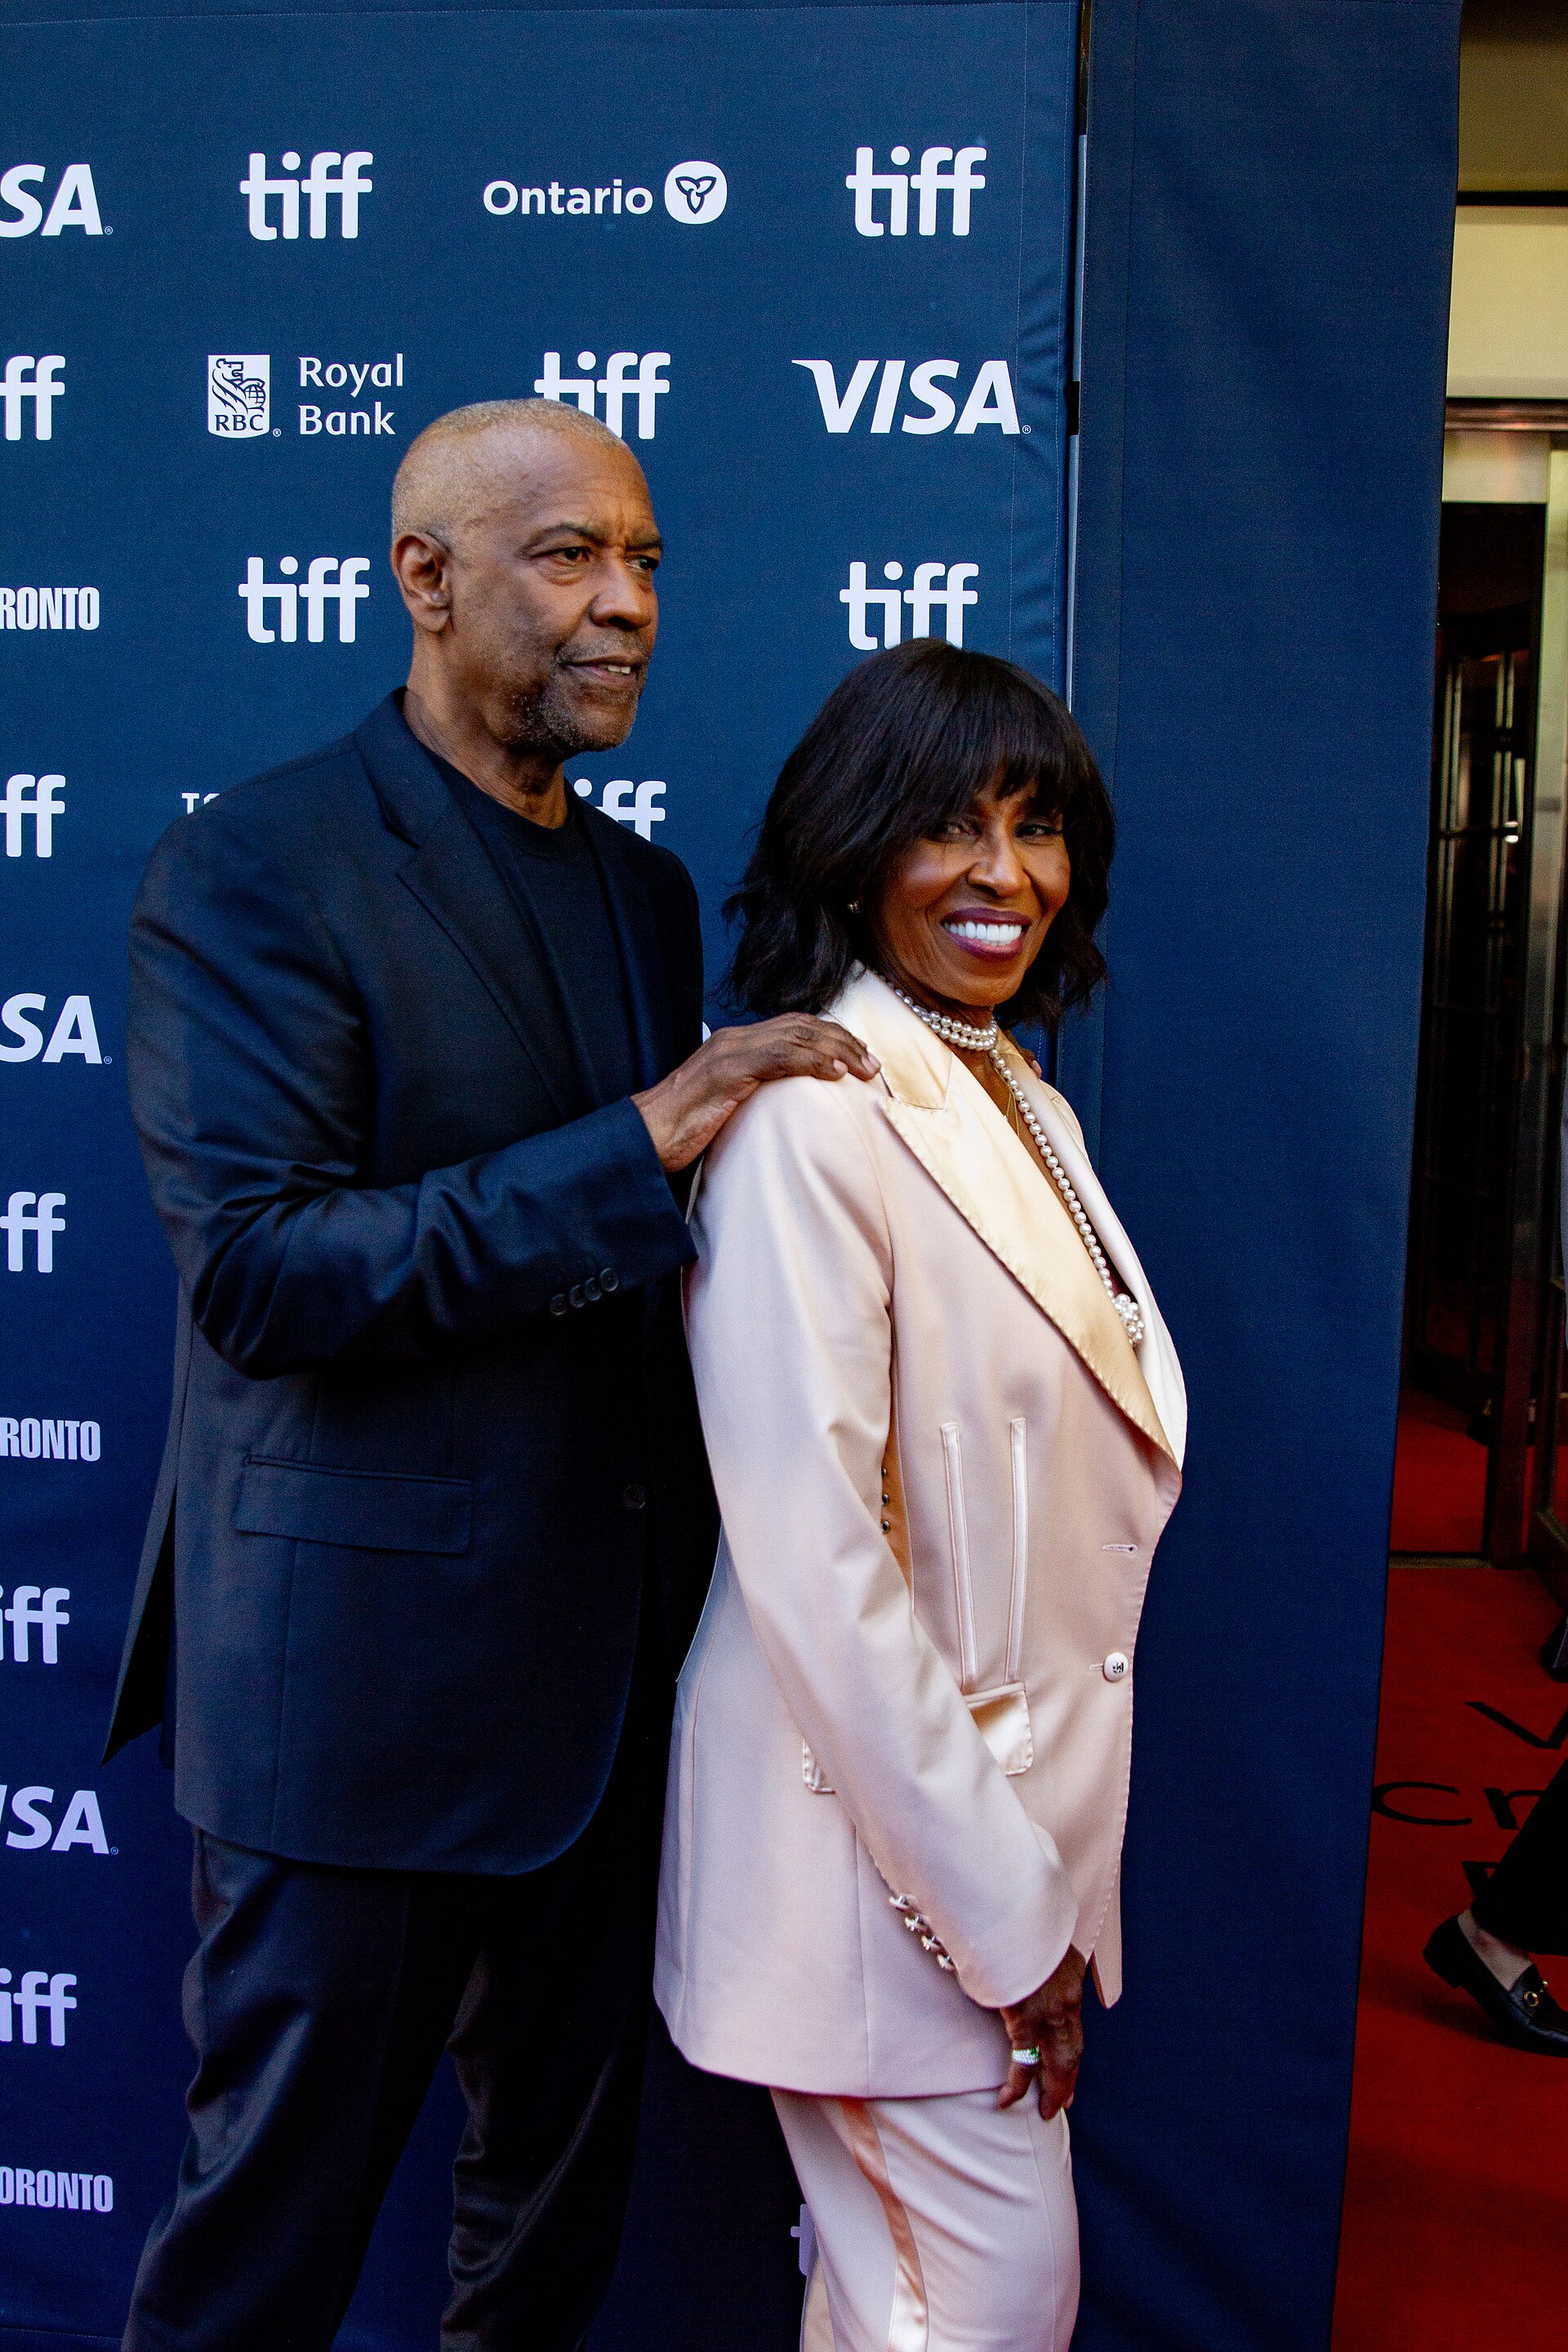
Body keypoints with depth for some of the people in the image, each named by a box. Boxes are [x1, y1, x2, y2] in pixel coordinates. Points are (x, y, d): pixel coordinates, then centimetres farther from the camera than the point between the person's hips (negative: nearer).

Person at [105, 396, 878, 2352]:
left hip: (605, 1666, 7)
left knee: (562, 2176, 24)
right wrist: (630, 1157, -25)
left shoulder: (648, 889, 9)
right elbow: (254, 1270, -22)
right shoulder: (252, 871, -12)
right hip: (361, 1669, -6)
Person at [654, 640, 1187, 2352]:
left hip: (1024, 1803, 8)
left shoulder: (1024, 1105, 9)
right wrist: (998, 1905, -17)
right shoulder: (804, 1121, -20)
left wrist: (1049, 1871, 13)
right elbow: (814, 1561, -23)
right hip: (886, 1813, -7)